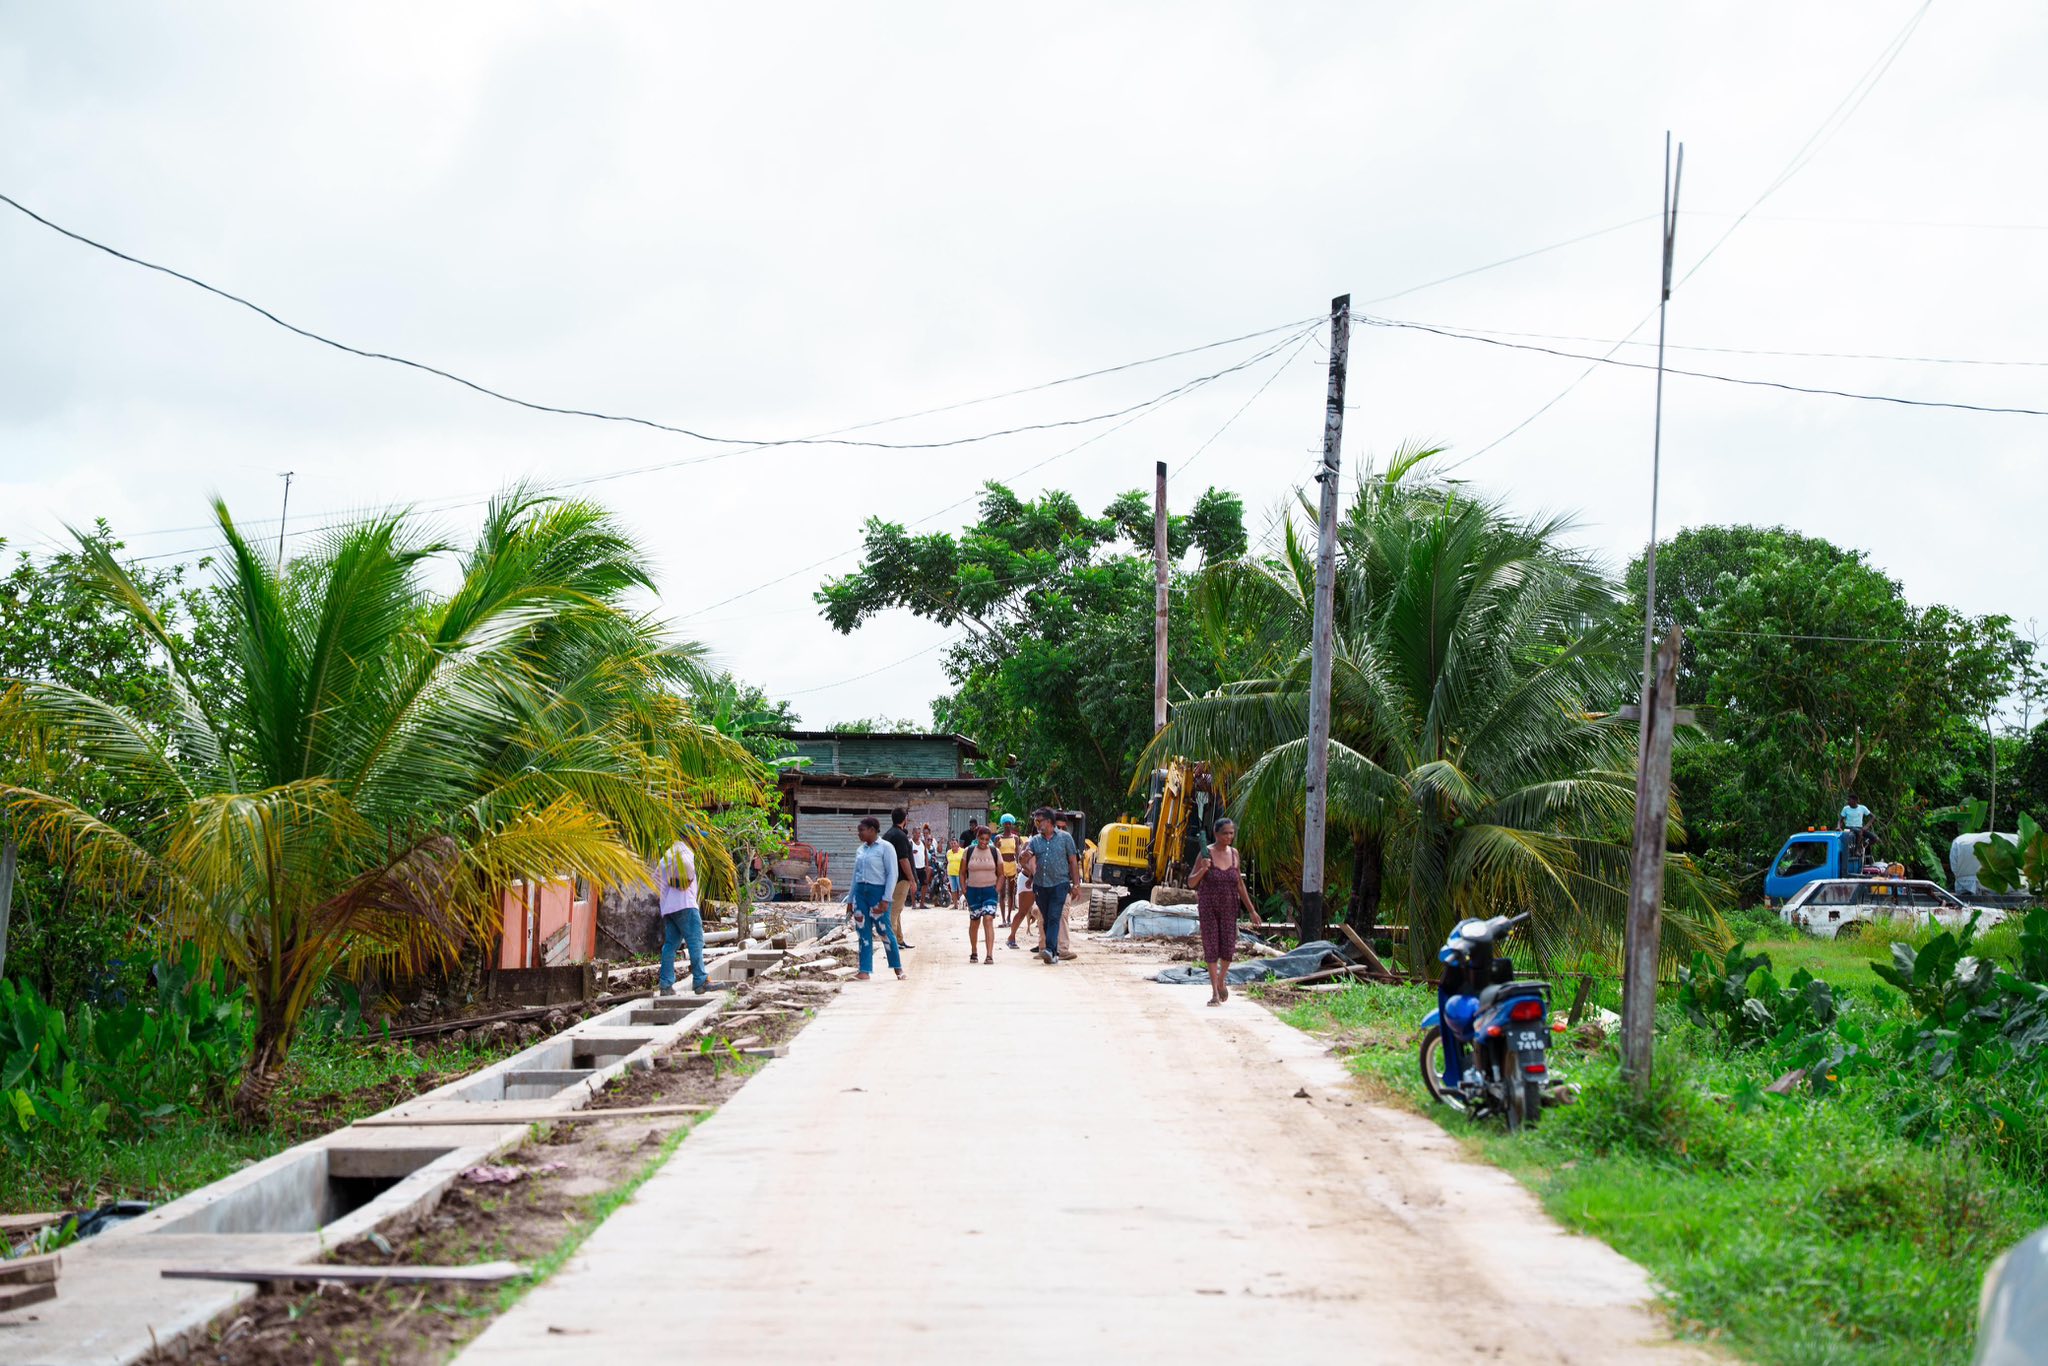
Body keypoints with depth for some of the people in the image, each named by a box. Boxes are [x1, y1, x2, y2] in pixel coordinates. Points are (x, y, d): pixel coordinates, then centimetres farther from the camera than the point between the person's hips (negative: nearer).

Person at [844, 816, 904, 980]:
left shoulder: (885, 847, -6)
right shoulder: (860, 850, 14)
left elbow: (893, 874, -10)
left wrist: (886, 899, -16)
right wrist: (850, 899, 17)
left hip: (878, 892, -6)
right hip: (861, 892, 6)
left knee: (884, 931, -1)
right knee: (863, 932, 3)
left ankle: (897, 967, 13)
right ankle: (865, 971, 5)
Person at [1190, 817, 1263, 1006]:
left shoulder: (1234, 853, 4)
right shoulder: (1206, 853, -8)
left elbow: (1240, 884, 11)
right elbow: (1191, 882, -6)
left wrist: (1252, 910, 10)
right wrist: (1202, 870, -26)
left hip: (1229, 907, 3)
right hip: (1208, 907, -3)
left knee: (1228, 948, 0)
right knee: (1211, 948, -2)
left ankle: (1222, 981, 28)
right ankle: (1214, 992, 5)